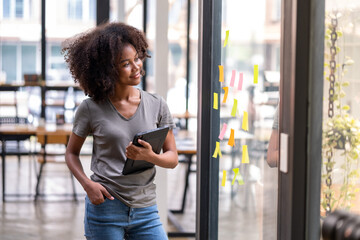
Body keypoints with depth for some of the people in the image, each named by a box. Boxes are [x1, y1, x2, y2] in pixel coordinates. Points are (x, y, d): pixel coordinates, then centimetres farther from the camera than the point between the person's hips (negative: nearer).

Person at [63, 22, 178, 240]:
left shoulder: (156, 105, 3)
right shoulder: (91, 109, -2)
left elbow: (172, 158, 6)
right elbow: (72, 153, 9)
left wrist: (150, 156, -16)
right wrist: (88, 184, -9)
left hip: (145, 210, 2)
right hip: (105, 207, -2)